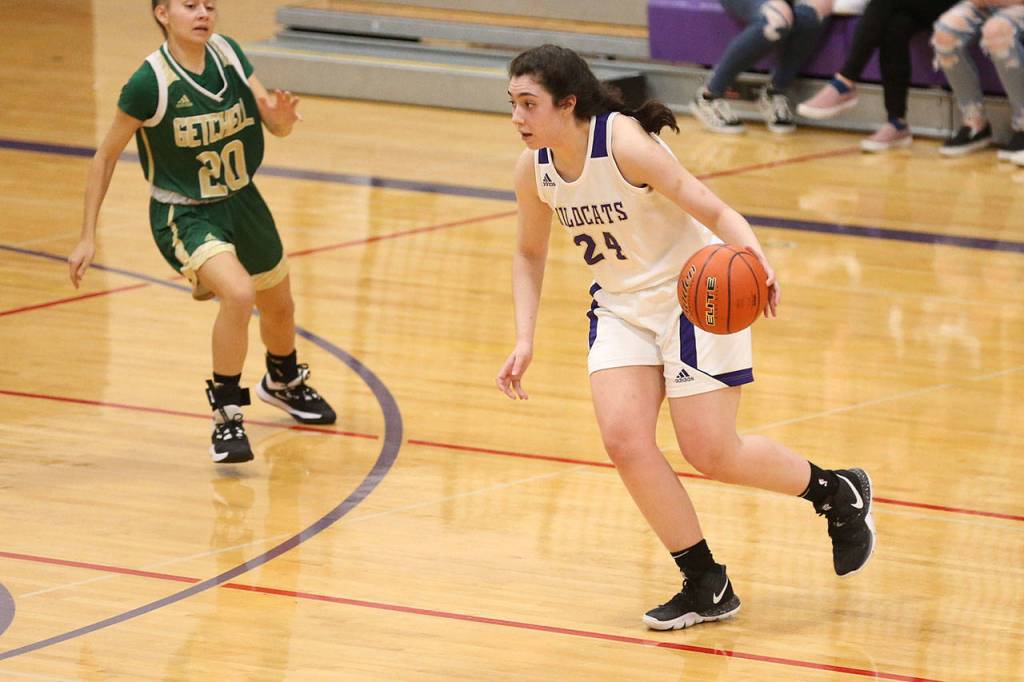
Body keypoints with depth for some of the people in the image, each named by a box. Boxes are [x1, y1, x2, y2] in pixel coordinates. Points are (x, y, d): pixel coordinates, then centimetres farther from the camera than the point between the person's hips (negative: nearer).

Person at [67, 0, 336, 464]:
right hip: (184, 215, -6)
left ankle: (283, 382, 57)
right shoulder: (150, 83, -23)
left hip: (241, 201, 6)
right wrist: (87, 238, -11)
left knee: (279, 308, 24)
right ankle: (226, 414, -14)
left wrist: (282, 115, -28)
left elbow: (277, 126, -2)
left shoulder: (228, 54, -9)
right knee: (238, 292, -32)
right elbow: (106, 156, -12)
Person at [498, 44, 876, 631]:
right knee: (624, 439, -13)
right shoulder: (535, 169, -5)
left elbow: (715, 212, -26)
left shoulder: (625, 144, -26)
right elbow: (530, 254, 12)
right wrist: (525, 342, 1)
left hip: (695, 296, -6)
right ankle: (708, 588, 0)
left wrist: (755, 260, -45)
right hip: (622, 307, 6)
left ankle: (839, 493, 21)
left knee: (712, 453, -7)